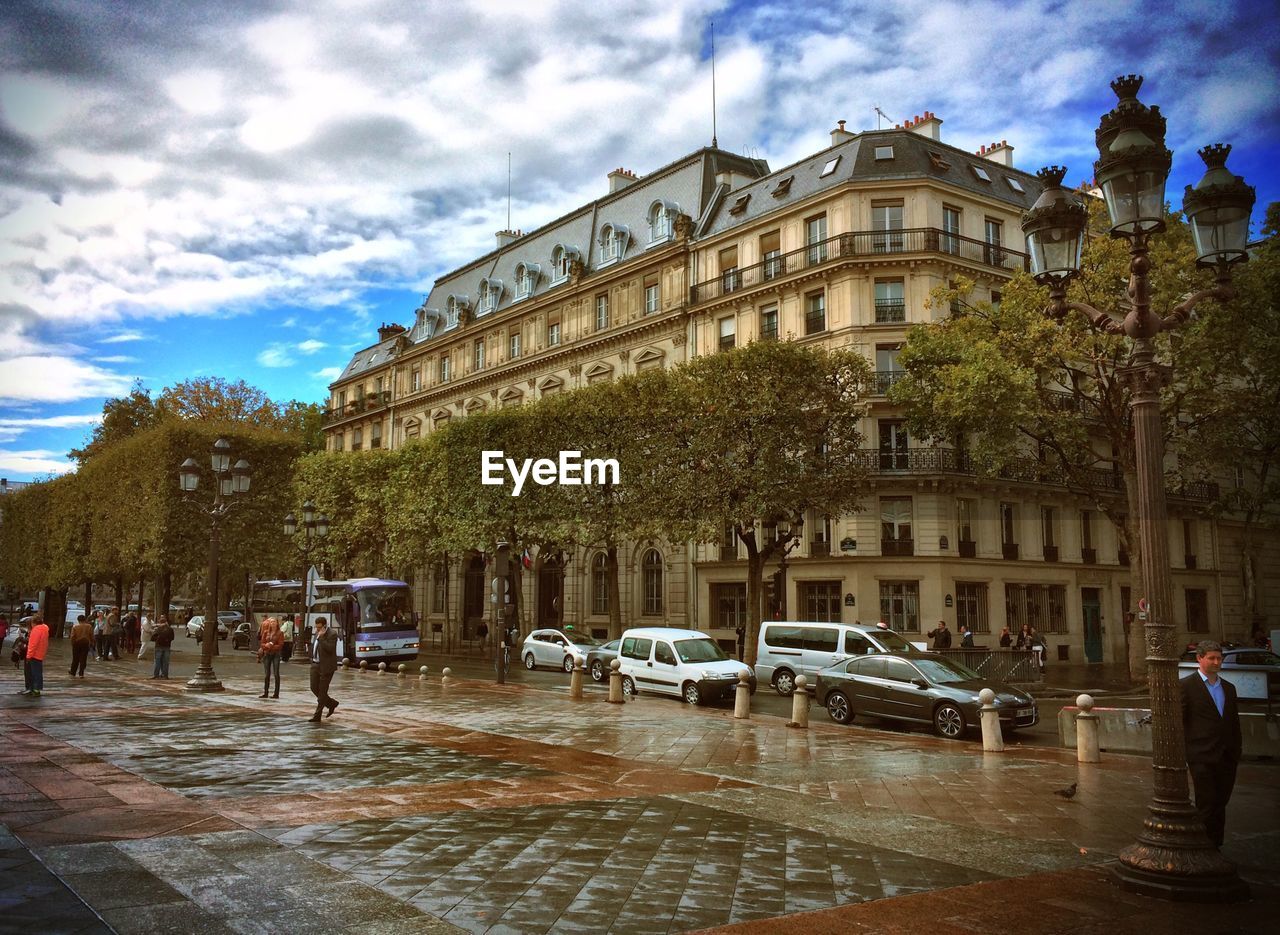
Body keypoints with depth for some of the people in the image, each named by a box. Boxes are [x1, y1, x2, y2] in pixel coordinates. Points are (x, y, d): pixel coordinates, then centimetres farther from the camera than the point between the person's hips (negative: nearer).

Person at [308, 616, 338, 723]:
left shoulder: (332, 635, -14)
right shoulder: (317, 634, 11)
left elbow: (329, 649, -25)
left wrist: (321, 637, -25)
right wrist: (312, 658, 16)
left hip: (326, 666, -8)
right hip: (315, 665, 8)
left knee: (322, 691, -2)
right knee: (314, 688, 7)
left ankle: (317, 716, 3)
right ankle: (332, 704, 26)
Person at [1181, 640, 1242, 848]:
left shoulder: (1228, 688, 15)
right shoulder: (1186, 686, -4)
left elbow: (1235, 722, 19)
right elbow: (1178, 721, -5)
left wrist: (1237, 751, 11)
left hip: (1227, 758, 5)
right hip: (1202, 758, -5)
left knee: (1220, 805, 9)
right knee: (1207, 806, -5)